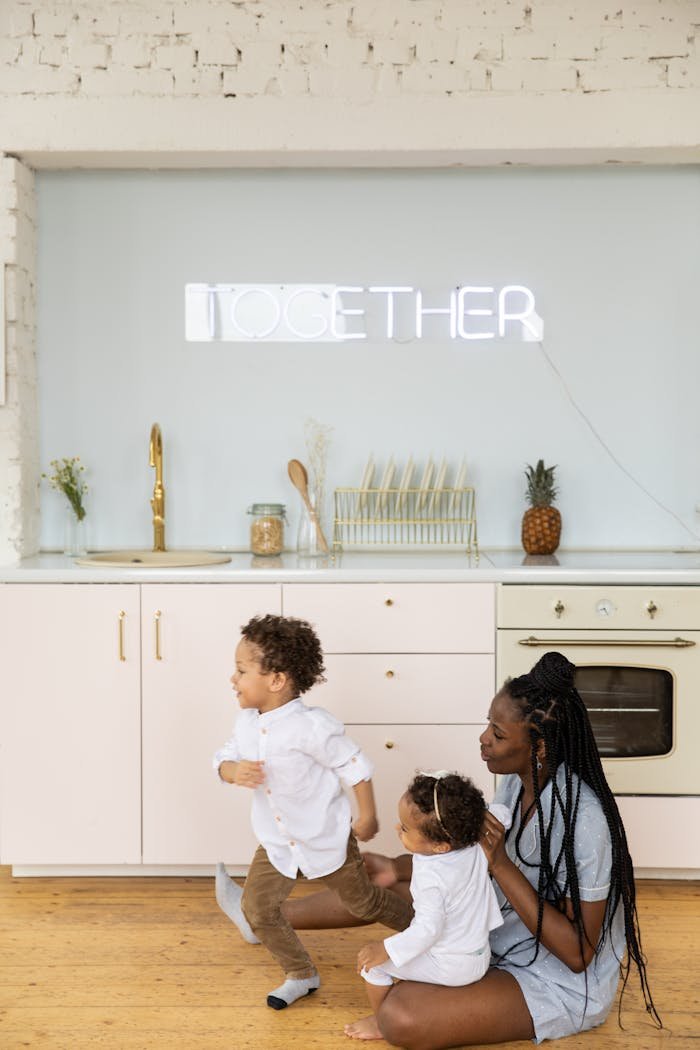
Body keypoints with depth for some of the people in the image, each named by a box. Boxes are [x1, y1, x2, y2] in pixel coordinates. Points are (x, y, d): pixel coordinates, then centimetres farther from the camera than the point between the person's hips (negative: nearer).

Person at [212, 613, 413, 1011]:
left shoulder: (312, 727, -29)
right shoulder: (247, 722, -8)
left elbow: (356, 766, -20)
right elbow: (224, 759, 3)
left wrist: (367, 818, -11)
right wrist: (234, 771, -22)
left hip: (326, 837, -6)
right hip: (276, 840, 6)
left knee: (364, 902, 11)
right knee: (257, 910, 2)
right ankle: (301, 975, 23)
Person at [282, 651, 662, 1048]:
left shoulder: (584, 820, -31)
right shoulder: (517, 781, -7)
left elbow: (578, 953, -27)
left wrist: (501, 865, -32)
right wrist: (399, 867, -1)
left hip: (562, 984, -8)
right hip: (504, 935, 8)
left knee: (400, 1018, -28)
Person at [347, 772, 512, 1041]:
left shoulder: (430, 878, -34)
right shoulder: (476, 840, -16)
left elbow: (428, 929, -32)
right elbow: (502, 814, 0)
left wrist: (385, 950, -23)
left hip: (451, 967, -8)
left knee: (373, 964, 1)